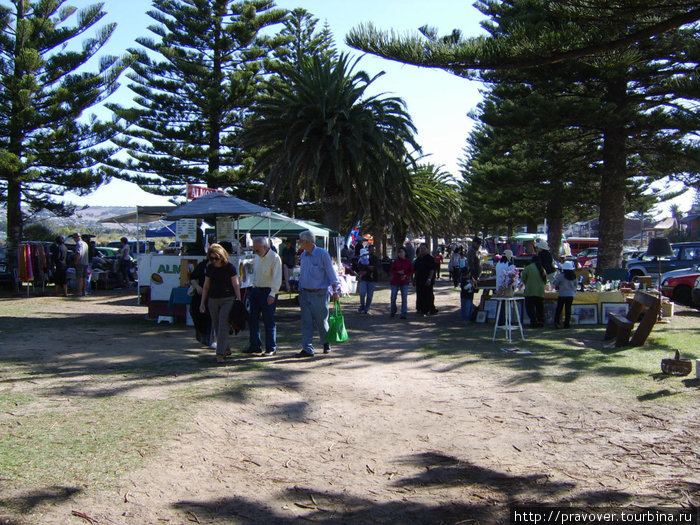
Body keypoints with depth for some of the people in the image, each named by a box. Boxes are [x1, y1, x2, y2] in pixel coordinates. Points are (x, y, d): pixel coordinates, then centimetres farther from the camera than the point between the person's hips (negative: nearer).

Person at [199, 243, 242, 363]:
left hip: (227, 300, -5)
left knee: (223, 325, -12)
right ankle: (227, 349, 26)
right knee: (216, 326, 9)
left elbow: (236, 284, -3)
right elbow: (206, 286, 13)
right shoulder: (210, 268, 7)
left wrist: (239, 300, -9)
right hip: (213, 300, 5)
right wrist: (202, 302, 12)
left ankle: (220, 354, -11)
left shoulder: (230, 267, -5)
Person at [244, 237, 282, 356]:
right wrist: (253, 288, 17)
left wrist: (272, 294, -24)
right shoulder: (257, 257, 11)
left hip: (268, 292, -8)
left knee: (269, 321, -2)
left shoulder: (275, 258, -14)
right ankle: (255, 346, 20)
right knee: (252, 319, 9)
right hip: (256, 290, 8)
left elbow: (277, 278, -18)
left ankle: (271, 348, 6)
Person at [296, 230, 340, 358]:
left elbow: (331, 273, -9)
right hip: (306, 294, 5)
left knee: (321, 321, 6)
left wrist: (335, 291, -12)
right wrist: (300, 292, 17)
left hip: (319, 294, -5)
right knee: (306, 322, 0)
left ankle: (326, 343, 30)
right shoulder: (303, 255, 9)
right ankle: (307, 349, 3)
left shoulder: (322, 254, -10)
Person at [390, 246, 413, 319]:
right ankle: (393, 311, 27)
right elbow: (392, 270, 3)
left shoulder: (409, 262, 1)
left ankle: (403, 314, -1)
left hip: (405, 282, -1)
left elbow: (411, 271, 5)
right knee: (393, 297, 5)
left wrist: (406, 275, -13)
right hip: (395, 281, 1)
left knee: (404, 298, -5)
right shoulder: (395, 261, 0)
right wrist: (398, 272, -15)